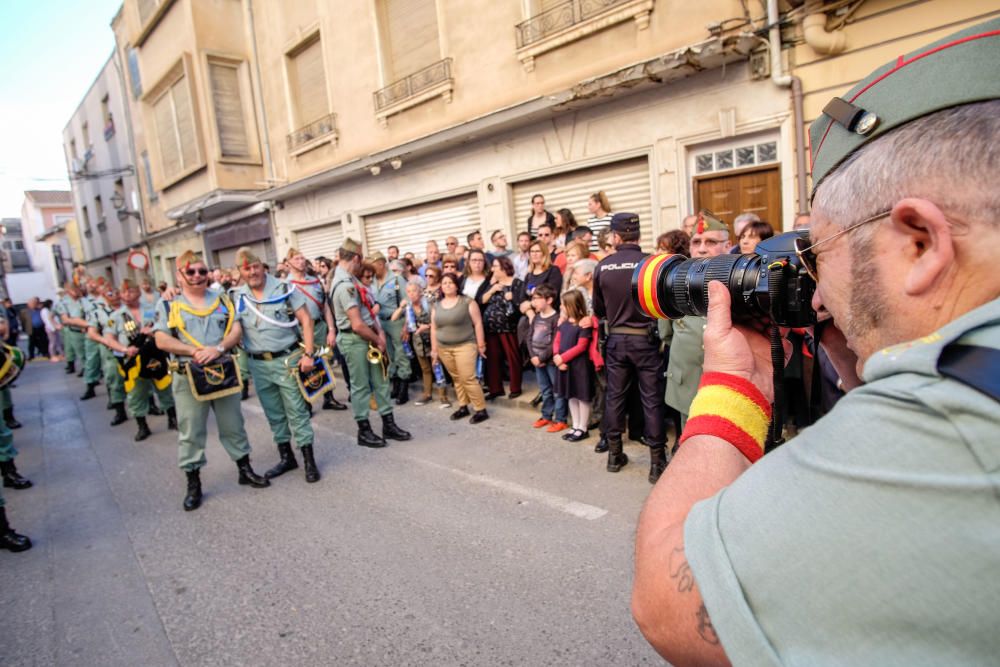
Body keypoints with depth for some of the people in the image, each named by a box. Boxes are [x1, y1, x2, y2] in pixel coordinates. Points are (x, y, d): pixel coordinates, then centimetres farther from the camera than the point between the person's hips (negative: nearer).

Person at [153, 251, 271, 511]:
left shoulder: (222, 299, 9)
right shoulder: (168, 304, 2)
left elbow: (236, 330, 1)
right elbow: (162, 340, -7)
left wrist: (218, 348, -17)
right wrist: (194, 351, -20)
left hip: (224, 371, 2)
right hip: (188, 376, -2)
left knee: (233, 425, 12)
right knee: (191, 431, 5)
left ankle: (245, 469, 26)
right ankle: (193, 484, 17)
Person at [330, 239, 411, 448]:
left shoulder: (348, 279, 9)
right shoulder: (345, 285, -22)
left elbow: (368, 309, 12)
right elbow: (357, 325, -25)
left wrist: (379, 333, 1)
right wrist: (378, 340, -11)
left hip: (368, 338, 9)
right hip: (354, 340, -9)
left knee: (380, 380, 12)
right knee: (361, 386, 3)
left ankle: (388, 425, 20)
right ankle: (364, 431, 16)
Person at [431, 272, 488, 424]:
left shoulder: (467, 302, -5)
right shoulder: (437, 305, 10)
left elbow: (477, 323, -5)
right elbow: (433, 329, 13)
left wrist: (480, 345, -7)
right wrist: (434, 349, 11)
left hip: (465, 345, -5)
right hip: (444, 348, 5)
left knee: (468, 378, -10)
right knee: (457, 378, 10)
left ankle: (481, 410, -1)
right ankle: (463, 407, 21)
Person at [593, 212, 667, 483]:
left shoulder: (603, 266, -3)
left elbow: (598, 309, 4)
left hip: (616, 339, 3)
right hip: (644, 338, -2)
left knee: (615, 395, 13)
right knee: (651, 399, 4)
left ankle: (614, 454, 23)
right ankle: (657, 461, 9)